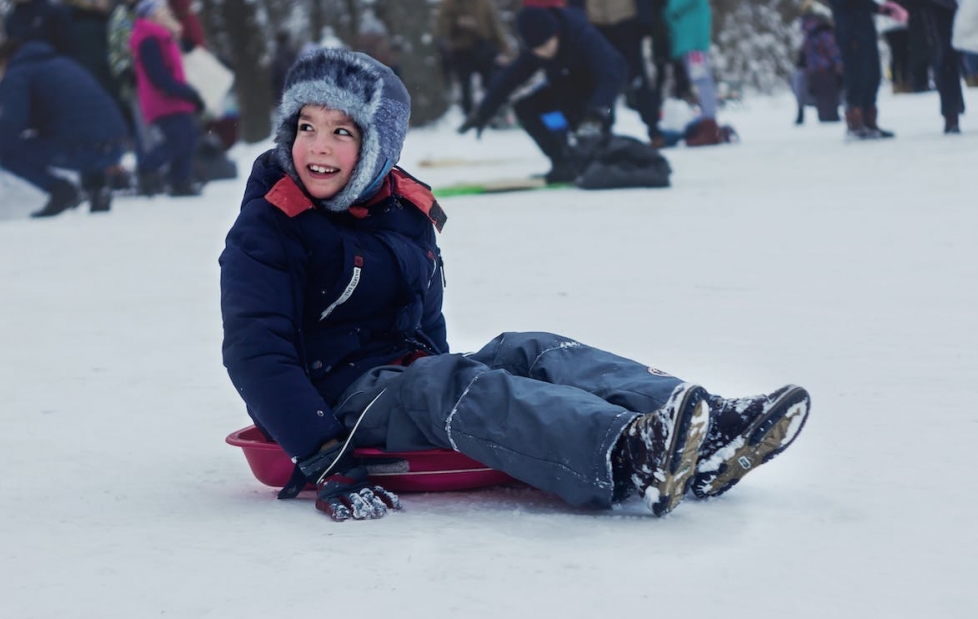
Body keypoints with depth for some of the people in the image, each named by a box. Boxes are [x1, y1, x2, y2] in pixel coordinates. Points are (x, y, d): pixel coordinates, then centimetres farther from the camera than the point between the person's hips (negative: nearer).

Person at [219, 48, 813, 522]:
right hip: (341, 395, -7)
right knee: (450, 383, -34)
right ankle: (628, 456, -62)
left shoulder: (407, 207, 12)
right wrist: (321, 457, -29)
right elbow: (255, 353, -19)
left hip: (410, 373, 7)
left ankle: (707, 436, -39)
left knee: (533, 353, -17)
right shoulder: (266, 231, -10)